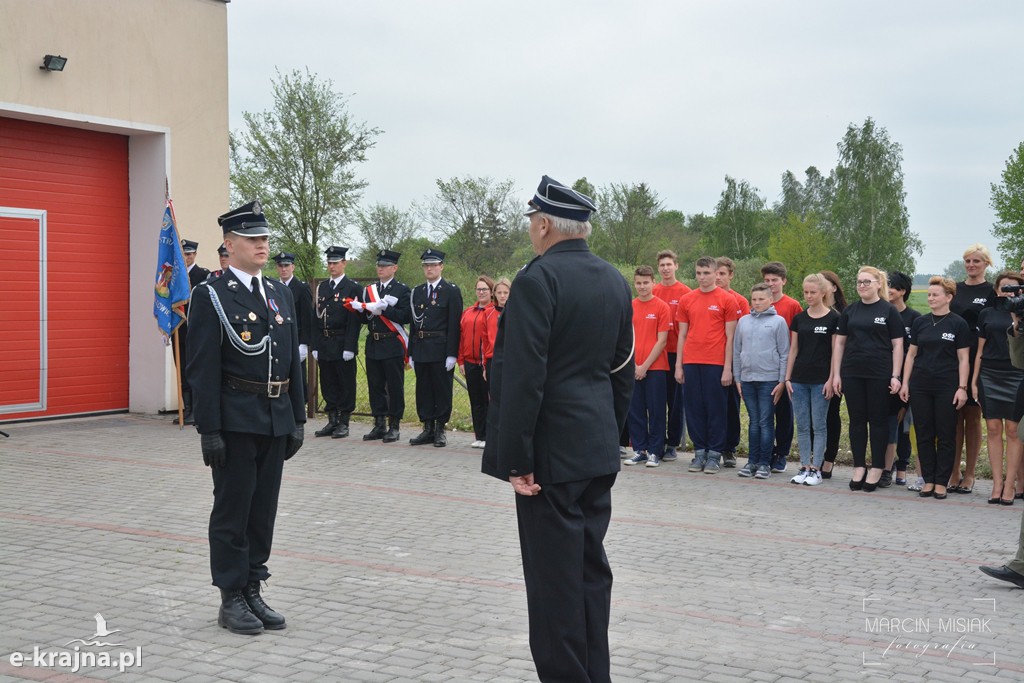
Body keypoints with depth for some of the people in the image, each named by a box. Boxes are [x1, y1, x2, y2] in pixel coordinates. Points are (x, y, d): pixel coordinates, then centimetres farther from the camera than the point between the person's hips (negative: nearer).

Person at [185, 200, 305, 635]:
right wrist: (209, 431, -15)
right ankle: (231, 599, 12)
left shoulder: (281, 294, 12)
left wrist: (297, 419, 11)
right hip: (234, 420, -6)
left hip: (276, 420, 6)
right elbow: (203, 369, -11)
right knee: (232, 510, 3)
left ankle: (253, 591, 22)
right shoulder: (211, 296, -7)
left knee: (263, 510, 12)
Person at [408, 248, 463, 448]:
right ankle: (427, 429, 15)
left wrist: (452, 354, -13)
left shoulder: (451, 291, -2)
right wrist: (411, 352, 10)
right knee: (423, 391, 8)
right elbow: (413, 323, 15)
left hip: (441, 350, -5)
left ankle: (440, 431, 8)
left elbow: (454, 325, -7)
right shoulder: (417, 291, 14)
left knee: (442, 391, 1)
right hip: (421, 349, 5)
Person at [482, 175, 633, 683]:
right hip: (600, 449, 8)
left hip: (553, 450, -8)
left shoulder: (537, 280, -14)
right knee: (591, 567, 14)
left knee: (555, 575, -1)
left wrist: (517, 459, -16)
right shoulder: (614, 281, 10)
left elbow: (523, 377, -19)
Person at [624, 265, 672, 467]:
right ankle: (639, 450, 15)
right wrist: (632, 364, -3)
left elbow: (662, 340, -6)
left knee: (655, 411, 1)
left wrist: (645, 366, -10)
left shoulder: (662, 307, -3)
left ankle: (654, 452, 8)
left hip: (655, 368, -4)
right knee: (635, 411, 6)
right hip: (633, 368, 4)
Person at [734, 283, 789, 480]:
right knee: (753, 421, 9)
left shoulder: (778, 321, 0)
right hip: (747, 379, 4)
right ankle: (752, 461, 13)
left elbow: (784, 353, -2)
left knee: (766, 422, -1)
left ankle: (764, 463, 4)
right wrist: (737, 378, 9)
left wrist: (782, 381, -6)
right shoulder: (743, 321, 10)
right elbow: (736, 351, 13)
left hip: (769, 379, -4)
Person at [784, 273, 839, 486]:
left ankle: (816, 469, 5)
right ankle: (804, 467, 12)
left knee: (819, 426, 1)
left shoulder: (833, 319, -3)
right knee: (802, 426, 6)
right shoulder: (799, 318, 9)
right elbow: (793, 349, 11)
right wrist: (787, 377, 6)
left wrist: (831, 379, -10)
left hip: (821, 380, -4)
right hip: (799, 379, 4)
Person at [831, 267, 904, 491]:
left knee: (878, 420, 3)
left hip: (879, 375, -3)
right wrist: (836, 374, 4)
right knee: (857, 420, 7)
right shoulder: (850, 311, 9)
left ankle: (877, 469, 10)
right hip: (852, 374, 3)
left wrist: (895, 376, -9)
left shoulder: (889, 311, -1)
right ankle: (859, 467, 14)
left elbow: (897, 345, -3)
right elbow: (839, 343, 10)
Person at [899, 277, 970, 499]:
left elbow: (963, 359, -2)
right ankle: (928, 481, 12)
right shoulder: (920, 322, 8)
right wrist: (905, 383, 7)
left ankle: (941, 483, 8)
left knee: (946, 437, 1)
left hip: (946, 387, -3)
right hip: (920, 386, 3)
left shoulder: (958, 324, -1)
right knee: (924, 435, 5)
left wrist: (962, 387, -8)